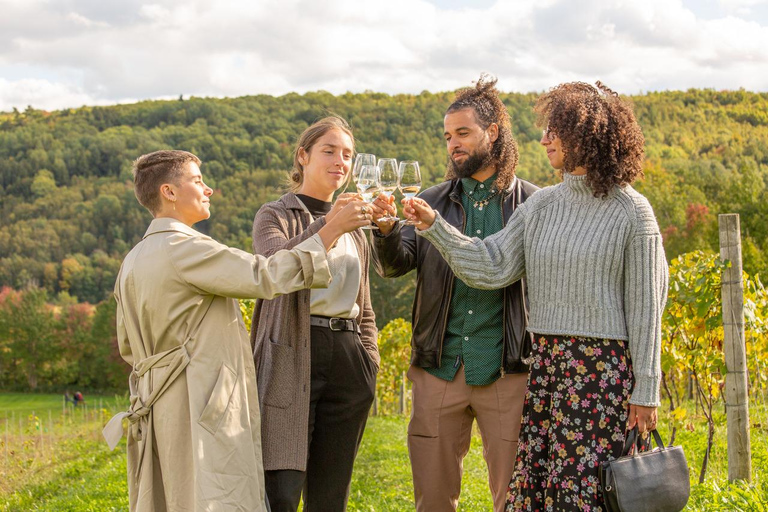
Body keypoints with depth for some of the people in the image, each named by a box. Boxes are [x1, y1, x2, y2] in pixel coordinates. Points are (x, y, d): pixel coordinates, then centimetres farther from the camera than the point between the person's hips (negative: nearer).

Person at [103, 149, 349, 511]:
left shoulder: (133, 261, 16)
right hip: (198, 406, -10)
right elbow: (266, 277, -19)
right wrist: (329, 231, -15)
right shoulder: (184, 248, -13)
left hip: (156, 407, 10)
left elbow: (128, 348, 20)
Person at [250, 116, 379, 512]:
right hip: (293, 357, -6)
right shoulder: (275, 215, 2)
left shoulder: (353, 228, 21)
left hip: (347, 360, 6)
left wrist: (369, 360, 13)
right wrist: (327, 229, -33)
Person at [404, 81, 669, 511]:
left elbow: (645, 306, -5)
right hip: (546, 363, 5)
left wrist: (646, 392, -7)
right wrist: (434, 226, -6)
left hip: (604, 367, -5)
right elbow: (492, 268, 5)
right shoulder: (541, 206, 11)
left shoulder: (631, 211, -4)